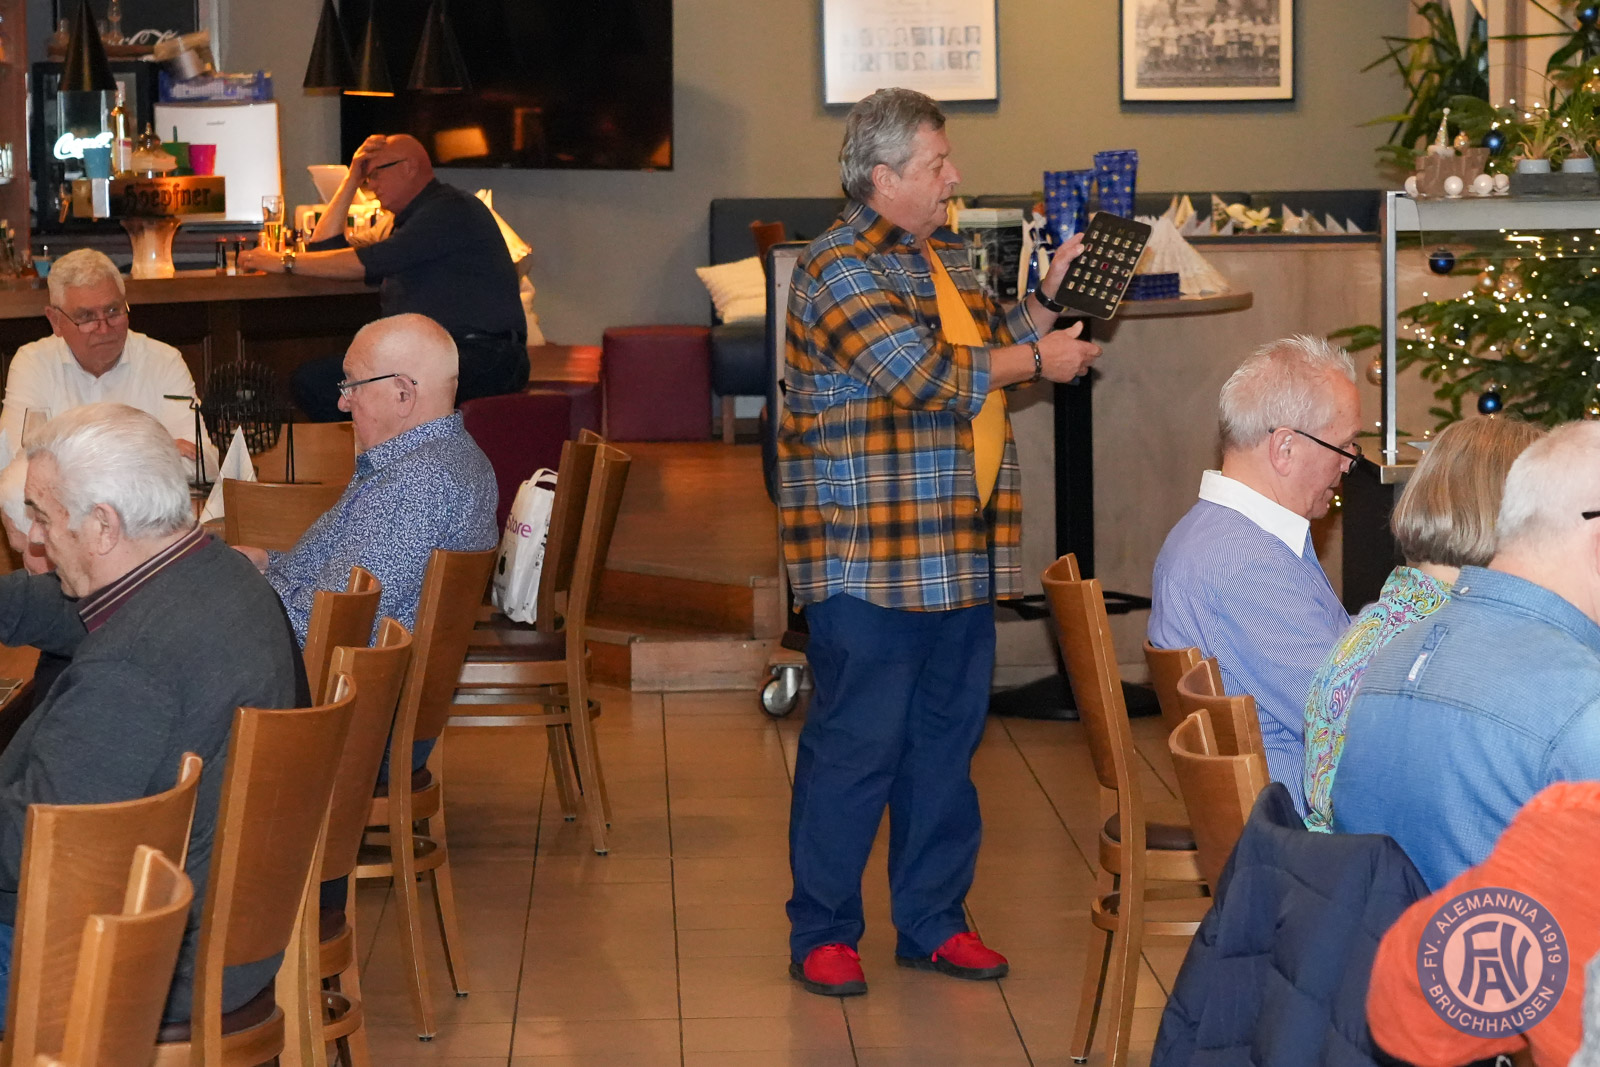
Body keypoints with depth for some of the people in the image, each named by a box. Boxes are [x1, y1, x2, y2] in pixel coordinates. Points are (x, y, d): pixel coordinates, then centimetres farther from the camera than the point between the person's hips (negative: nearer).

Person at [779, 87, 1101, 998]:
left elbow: (988, 349, 23)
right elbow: (928, 378, -21)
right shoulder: (841, 268, -13)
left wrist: (1052, 297, 9)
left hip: (961, 549, 9)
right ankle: (823, 933, 9)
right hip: (871, 556, -8)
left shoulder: (948, 255, 17)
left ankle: (934, 920, 23)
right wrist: (1035, 360, -10)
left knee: (949, 735, 13)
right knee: (856, 743, -2)